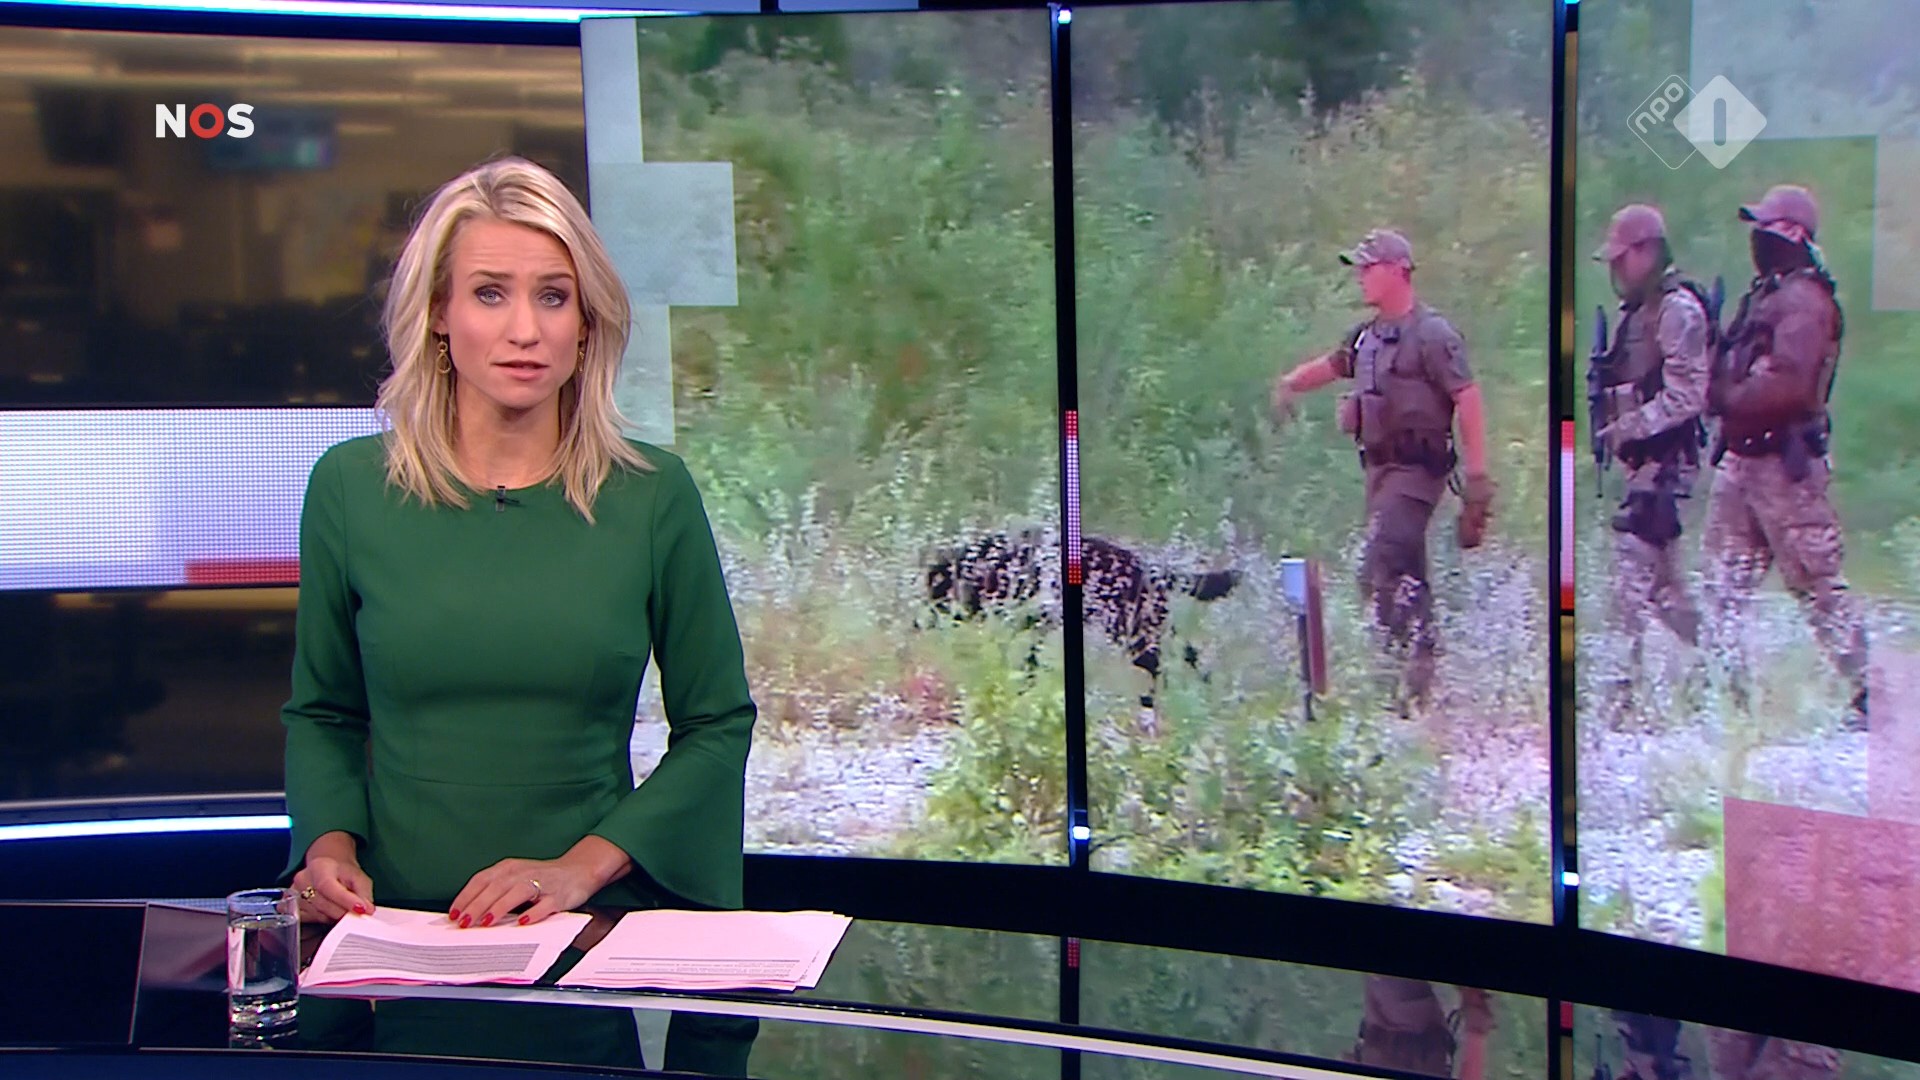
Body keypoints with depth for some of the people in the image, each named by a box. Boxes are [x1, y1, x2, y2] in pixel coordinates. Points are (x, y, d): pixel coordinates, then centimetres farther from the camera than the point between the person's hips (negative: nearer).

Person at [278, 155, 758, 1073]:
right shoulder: (350, 488, 2)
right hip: (397, 930, 1)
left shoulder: (652, 496, -1)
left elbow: (718, 722, 4)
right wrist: (329, 843, -3)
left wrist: (584, 865, -6)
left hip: (592, 929, 0)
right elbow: (322, 712, 14)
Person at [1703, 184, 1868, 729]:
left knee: (1818, 586, -2)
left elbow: (1788, 386, -25)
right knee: (1726, 581, 9)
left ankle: (1866, 690, 9)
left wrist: (1726, 398, -14)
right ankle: (1730, 689, 15)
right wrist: (1721, 388, -2)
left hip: (1785, 462, -9)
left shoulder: (1804, 299, -14)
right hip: (1739, 457, 9)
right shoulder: (1763, 292, 15)